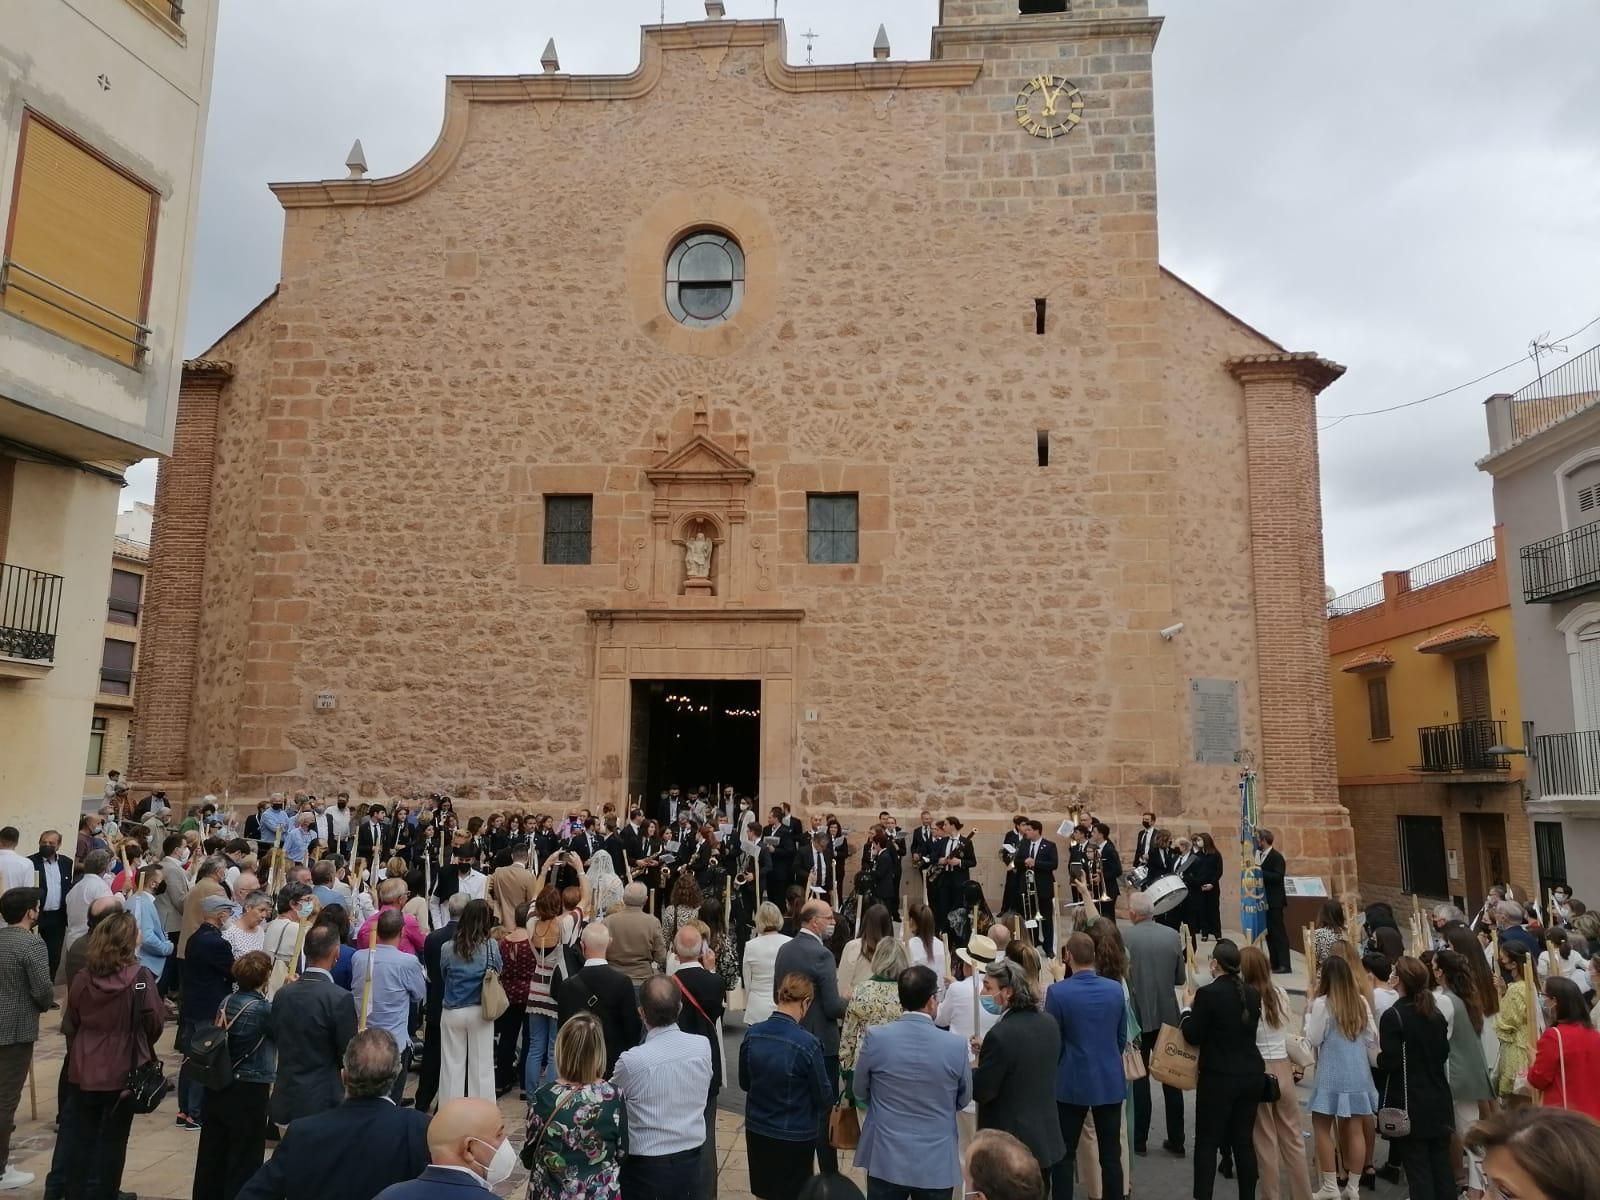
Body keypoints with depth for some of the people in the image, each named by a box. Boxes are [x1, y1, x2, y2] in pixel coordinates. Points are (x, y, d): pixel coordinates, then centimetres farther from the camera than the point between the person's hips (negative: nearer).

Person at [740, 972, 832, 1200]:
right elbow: (823, 1096, -13)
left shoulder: (751, 1034, -11)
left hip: (756, 1130, 4)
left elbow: (744, 1083, 4)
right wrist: (820, 1116, 10)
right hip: (795, 1136, -4)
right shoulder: (807, 1044, -25)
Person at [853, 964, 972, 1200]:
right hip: (937, 1163, 0)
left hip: (886, 1159, 0)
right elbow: (963, 1099, 3)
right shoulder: (956, 1045, -14)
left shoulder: (876, 1038, -14)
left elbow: (861, 1093, 2)